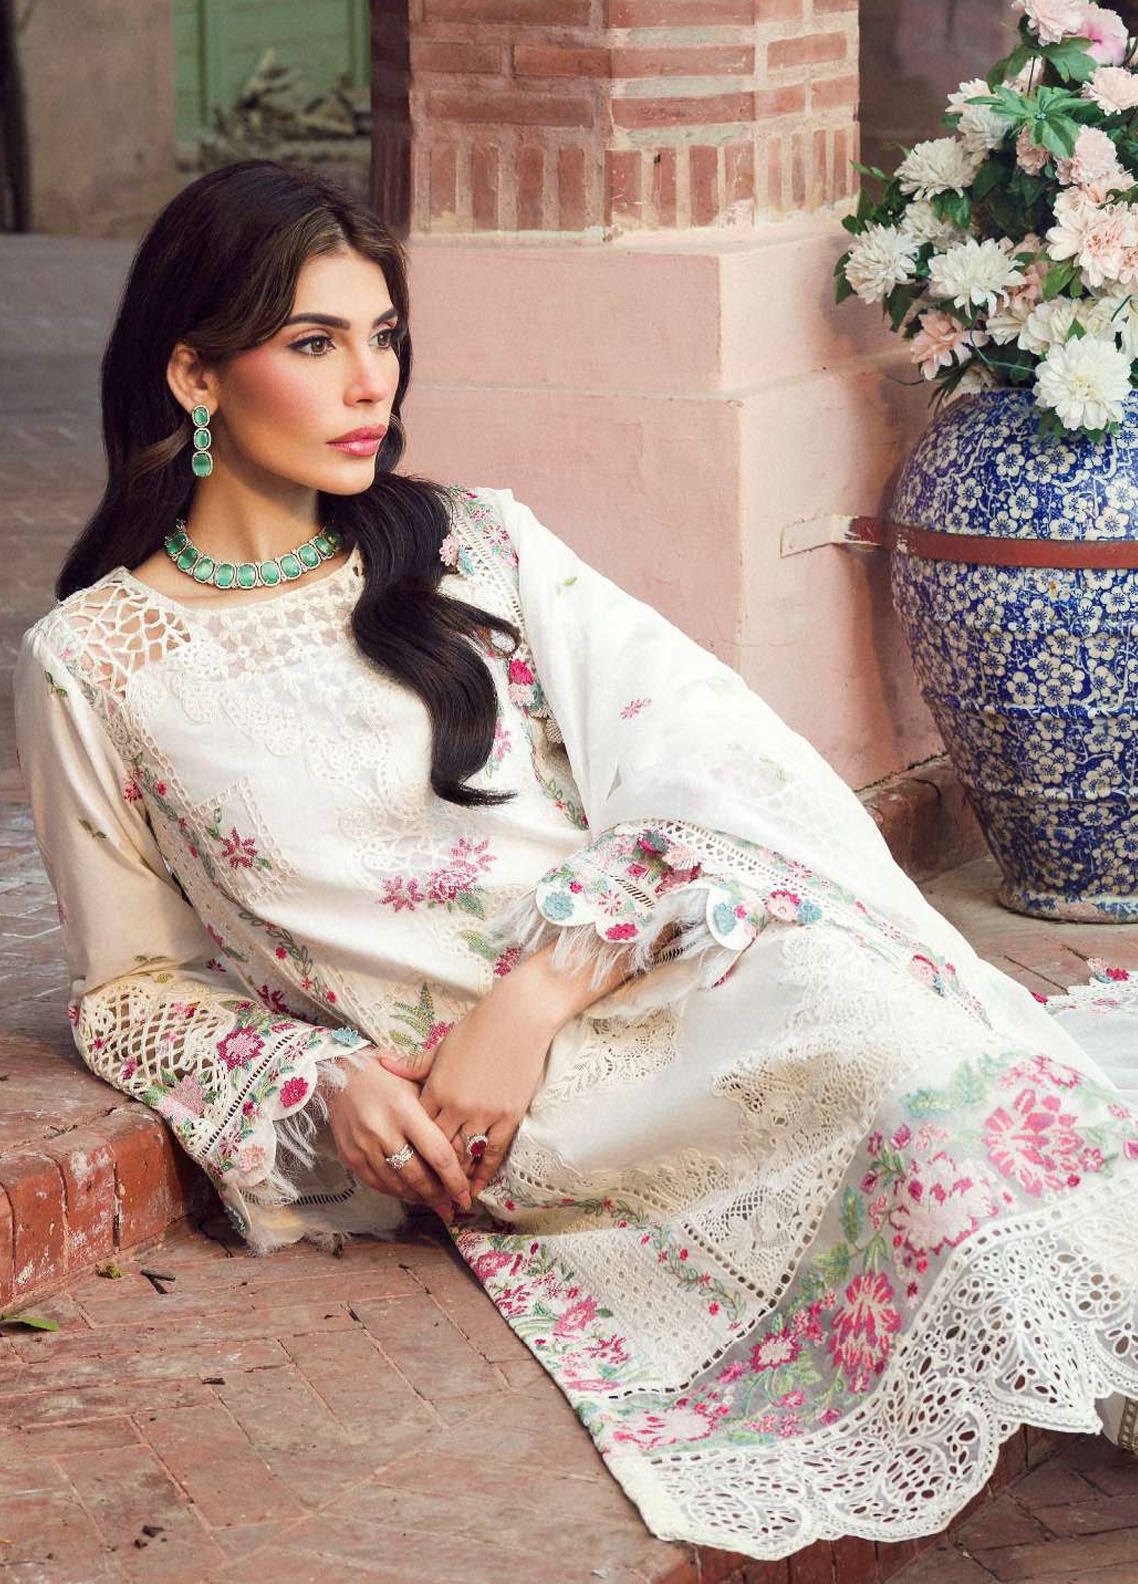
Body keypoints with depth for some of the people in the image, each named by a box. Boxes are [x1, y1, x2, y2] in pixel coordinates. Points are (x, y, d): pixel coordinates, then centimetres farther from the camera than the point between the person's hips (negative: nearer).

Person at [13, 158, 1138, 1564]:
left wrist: (541, 990, -14)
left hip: (662, 967, 4)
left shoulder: (477, 548, 13)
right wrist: (321, 1082, -7)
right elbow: (130, 990, 12)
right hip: (449, 1109, -3)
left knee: (834, 967, -31)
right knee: (878, 1038, -30)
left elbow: (711, 763, 1)